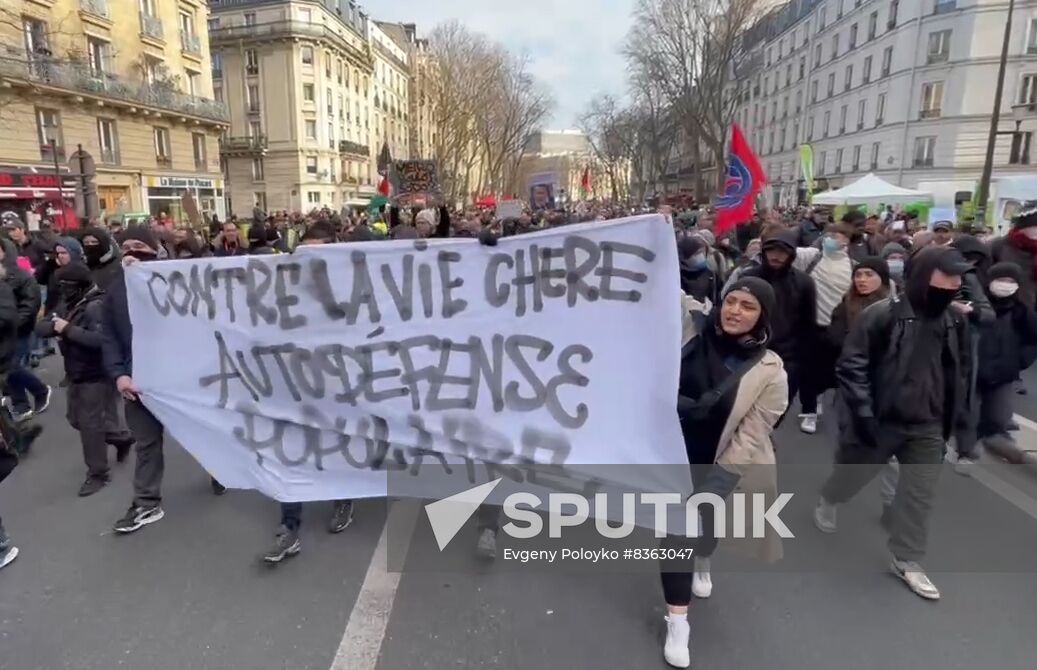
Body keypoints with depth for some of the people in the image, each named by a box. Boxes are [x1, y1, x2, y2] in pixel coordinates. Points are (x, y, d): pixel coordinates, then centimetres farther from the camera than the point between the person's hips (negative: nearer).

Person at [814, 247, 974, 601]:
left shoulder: (953, 321, 1)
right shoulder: (882, 314, -18)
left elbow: (961, 368, 15)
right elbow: (851, 365, -18)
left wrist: (954, 412, 11)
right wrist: (862, 413, -20)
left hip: (927, 426, 5)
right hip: (879, 421, -4)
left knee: (920, 495, 7)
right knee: (851, 475, 17)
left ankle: (906, 560, 24)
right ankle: (827, 502, 50)